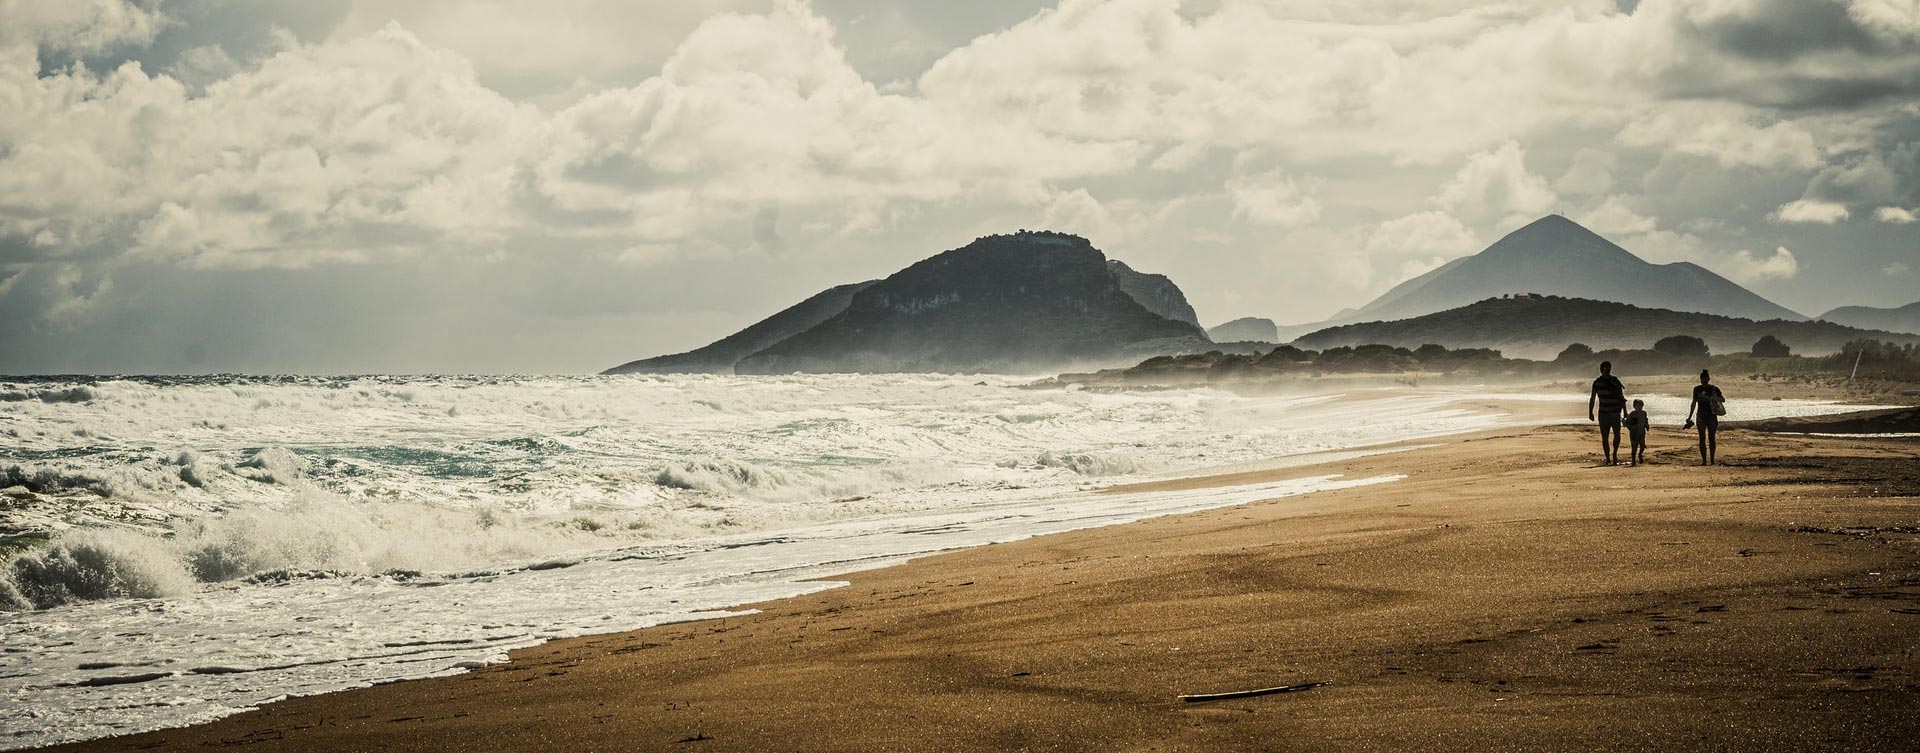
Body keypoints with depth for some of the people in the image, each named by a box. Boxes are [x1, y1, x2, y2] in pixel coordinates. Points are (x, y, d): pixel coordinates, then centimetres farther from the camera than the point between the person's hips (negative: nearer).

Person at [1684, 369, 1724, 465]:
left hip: (1712, 416, -1)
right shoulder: (1697, 389, 6)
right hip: (1701, 416, 1)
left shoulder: (1714, 389, 0)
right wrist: (1689, 417, 11)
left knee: (1711, 438, 2)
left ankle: (1712, 459, 11)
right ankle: (1704, 460, -4)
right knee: (1702, 439, -4)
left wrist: (1716, 398, -17)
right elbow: (1693, 403, 12)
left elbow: (1723, 400, 6)